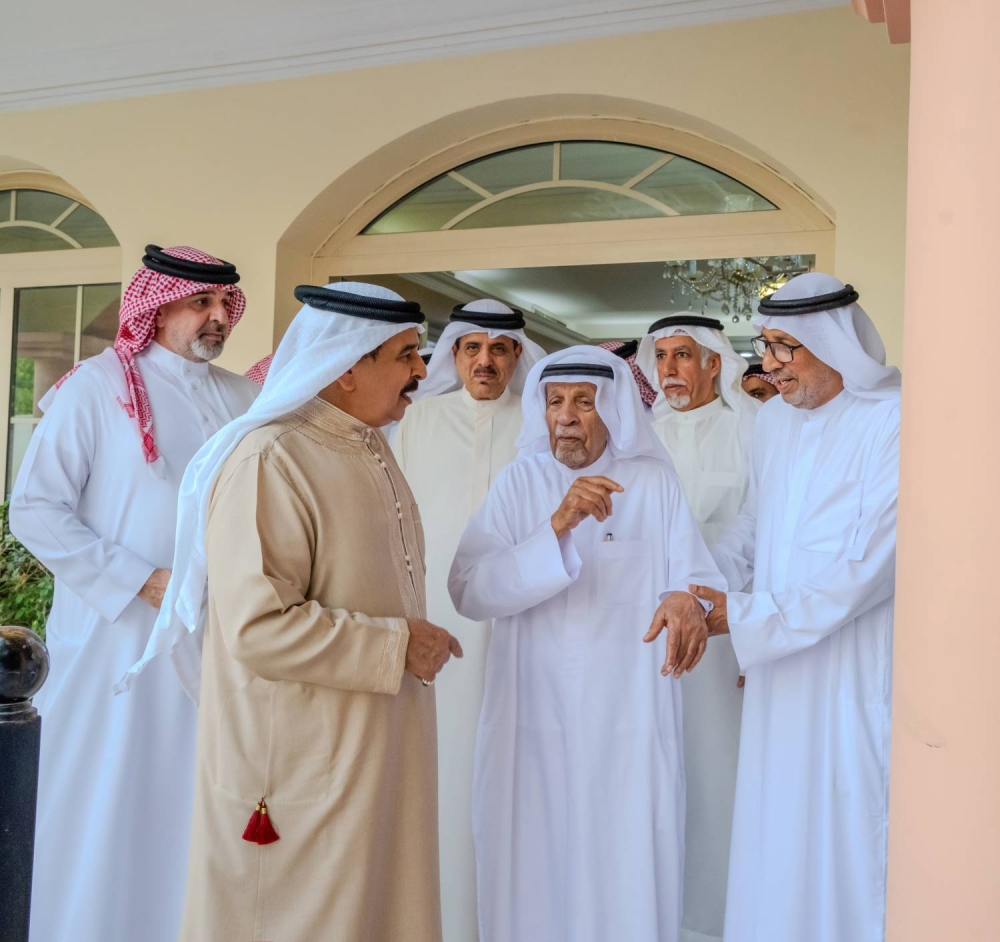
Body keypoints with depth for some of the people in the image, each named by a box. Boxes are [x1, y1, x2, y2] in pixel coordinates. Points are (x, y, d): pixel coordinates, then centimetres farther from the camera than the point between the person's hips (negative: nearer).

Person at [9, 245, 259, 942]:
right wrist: (142, 583, -13)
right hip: (117, 640, -4)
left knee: (192, 817, 12)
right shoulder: (96, 386, -5)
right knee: (105, 817, 7)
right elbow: (34, 511, -8)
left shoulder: (242, 398, 9)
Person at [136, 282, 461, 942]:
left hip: (381, 750, 9)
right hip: (301, 762, -8)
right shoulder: (270, 460, -22)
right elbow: (257, 628, -28)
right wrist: (396, 646, -20)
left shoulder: (372, 451, 9)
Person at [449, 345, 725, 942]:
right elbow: (469, 592, -11)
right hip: (533, 726, 1)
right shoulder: (520, 481, 1)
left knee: (627, 877, 5)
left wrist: (689, 601, -28)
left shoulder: (655, 483, 2)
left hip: (631, 730, 0)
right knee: (533, 877, 9)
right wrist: (557, 525, -23)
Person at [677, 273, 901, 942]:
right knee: (773, 837, 14)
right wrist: (698, 589, 0)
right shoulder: (778, 419, 9)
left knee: (846, 848, 5)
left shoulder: (894, 422, -15)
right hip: (781, 670, 6)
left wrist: (745, 616, -18)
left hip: (855, 676, -6)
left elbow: (868, 568, -20)